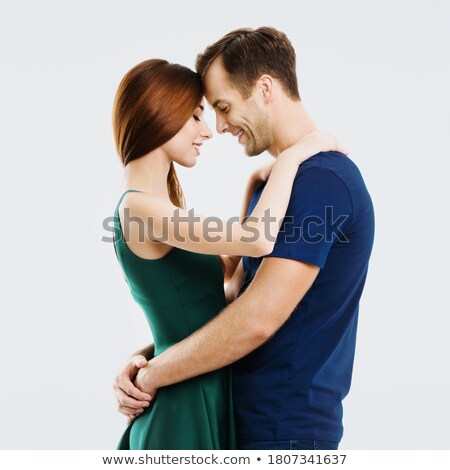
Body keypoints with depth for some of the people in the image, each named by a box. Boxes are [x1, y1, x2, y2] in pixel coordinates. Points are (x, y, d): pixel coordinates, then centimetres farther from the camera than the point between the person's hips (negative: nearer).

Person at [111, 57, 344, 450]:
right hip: (186, 404, -9)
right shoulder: (138, 207, -20)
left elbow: (228, 267, 15)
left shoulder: (157, 206, 10)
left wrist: (255, 186, 8)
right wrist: (292, 156, -18)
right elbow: (258, 240, -31)